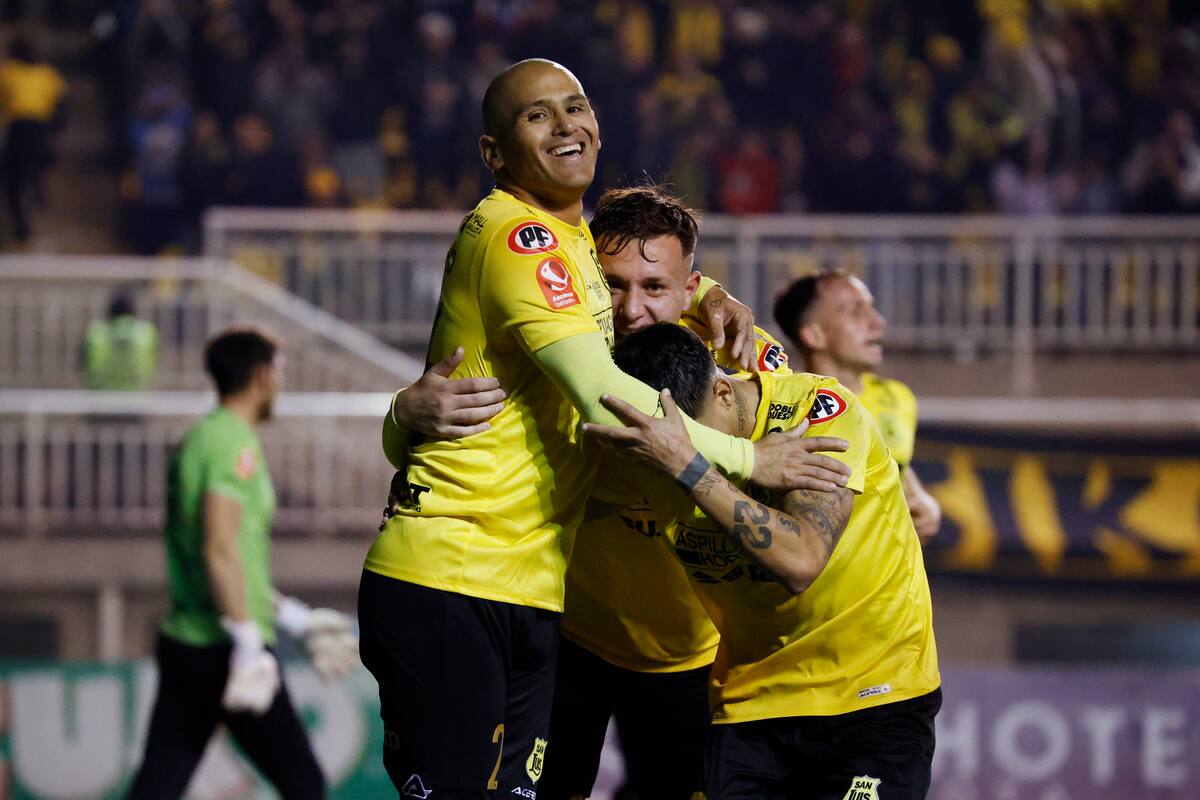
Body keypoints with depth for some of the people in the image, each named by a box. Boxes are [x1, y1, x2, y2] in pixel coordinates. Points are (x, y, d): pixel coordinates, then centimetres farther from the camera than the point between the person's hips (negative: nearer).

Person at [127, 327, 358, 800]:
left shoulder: (197, 440, 18)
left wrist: (297, 620, 30)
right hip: (224, 653, -9)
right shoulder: (236, 443, -11)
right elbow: (220, 550, -21)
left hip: (182, 648, 9)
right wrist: (248, 645, -23)